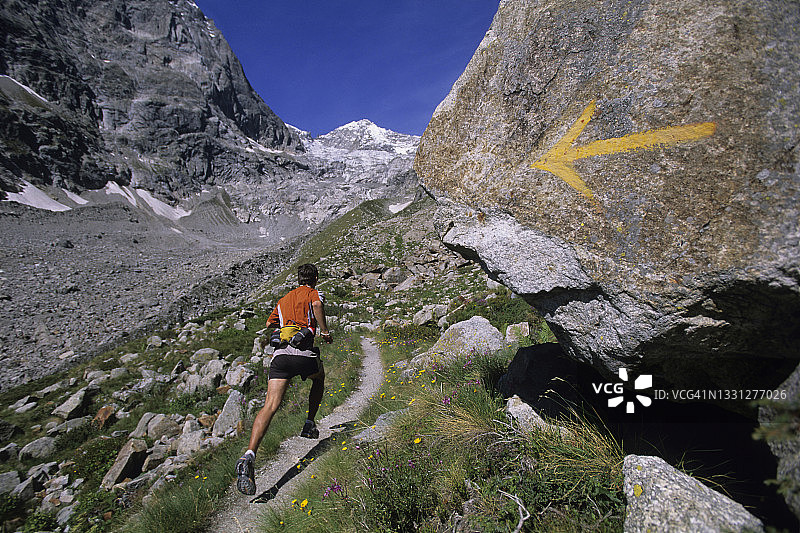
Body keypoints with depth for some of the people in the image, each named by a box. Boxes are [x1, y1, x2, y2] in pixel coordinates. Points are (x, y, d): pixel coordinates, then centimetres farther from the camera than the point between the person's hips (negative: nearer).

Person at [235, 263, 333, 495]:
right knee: (319, 378, 29)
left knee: (270, 406, -6)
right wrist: (324, 331, -6)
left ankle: (249, 456, -22)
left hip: (279, 353, 4)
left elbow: (269, 323, 38)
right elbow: (317, 305, -16)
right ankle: (309, 425, 28)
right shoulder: (313, 294, 9)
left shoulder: (283, 300, 27)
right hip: (304, 354, -4)